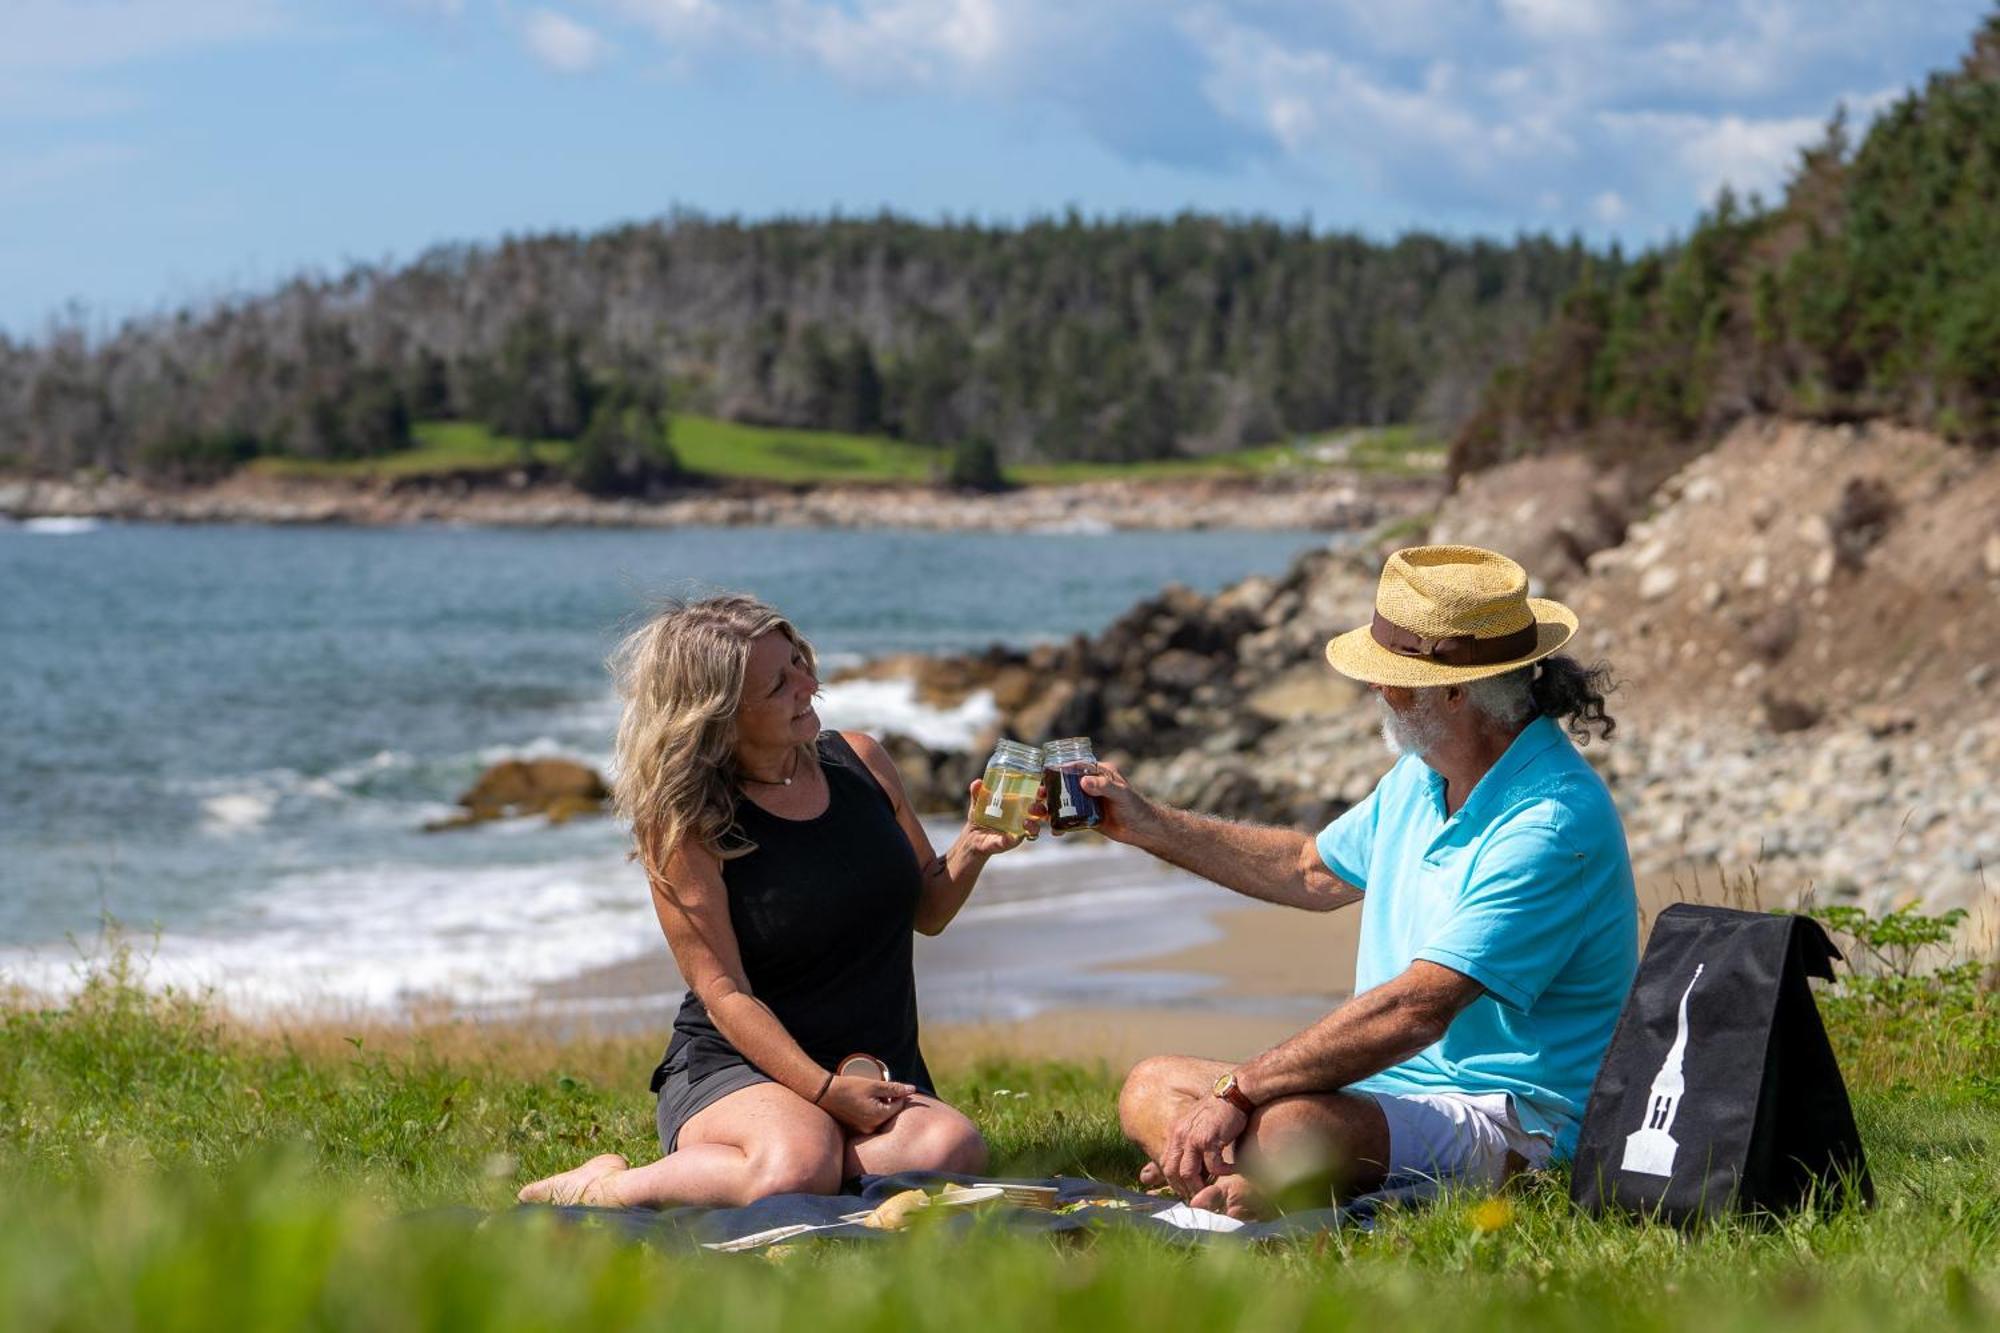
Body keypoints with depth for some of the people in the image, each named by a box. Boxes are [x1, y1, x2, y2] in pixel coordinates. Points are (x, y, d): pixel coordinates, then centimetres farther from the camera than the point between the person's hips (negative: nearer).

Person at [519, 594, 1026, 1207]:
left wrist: (972, 848, -4)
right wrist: (826, 1090, -22)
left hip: (883, 1071, 6)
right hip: (732, 1071, -5)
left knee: (954, 1150, -30)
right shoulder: (685, 823, -10)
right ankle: (604, 1190, -14)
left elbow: (928, 910, 17)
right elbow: (724, 992, -13)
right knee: (800, 1167, -40)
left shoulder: (857, 761, 6)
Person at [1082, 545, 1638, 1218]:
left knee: (1288, 1131, -38)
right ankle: (1236, 1187, -23)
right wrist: (1150, 825, 27)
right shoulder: (1422, 776, 10)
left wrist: (1236, 1090, -26)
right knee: (1153, 1085, 0)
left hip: (1507, 1117, -11)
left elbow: (1415, 1010, -28)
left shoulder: (1552, 823, -22)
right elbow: (1315, 872, 30)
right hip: (1392, 1085, 11)